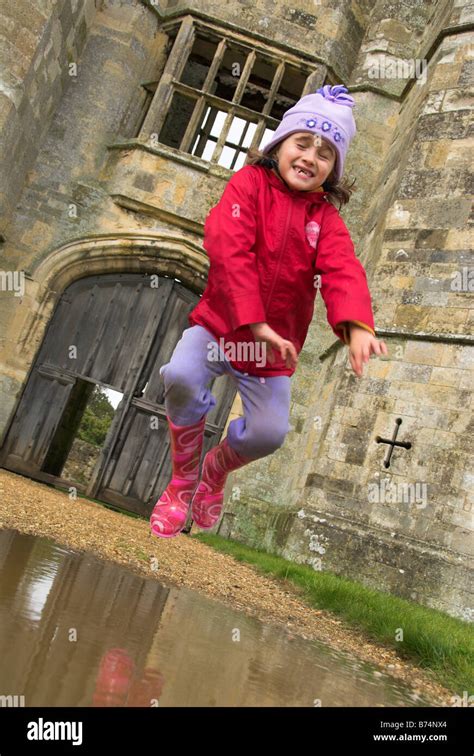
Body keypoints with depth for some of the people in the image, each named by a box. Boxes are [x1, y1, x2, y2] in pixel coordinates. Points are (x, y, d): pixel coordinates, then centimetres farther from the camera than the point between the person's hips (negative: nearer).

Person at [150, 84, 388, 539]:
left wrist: (357, 326, -39)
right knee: (181, 377, -29)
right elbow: (229, 249, -22)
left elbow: (343, 273, -17)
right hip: (220, 322, -2)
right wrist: (254, 322, -33)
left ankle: (217, 469, 27)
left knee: (270, 433, -10)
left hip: (276, 343, 3)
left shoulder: (326, 219, 2)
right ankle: (183, 478, -1)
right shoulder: (250, 182, -6)